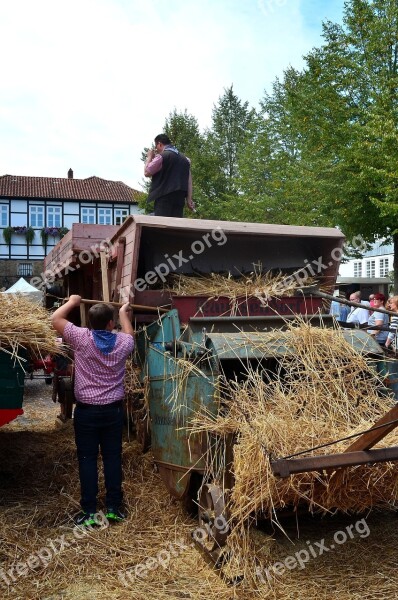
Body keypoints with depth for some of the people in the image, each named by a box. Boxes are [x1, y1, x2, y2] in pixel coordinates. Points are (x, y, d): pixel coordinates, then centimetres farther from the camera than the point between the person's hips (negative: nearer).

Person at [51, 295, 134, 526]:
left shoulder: (81, 338, -13)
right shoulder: (122, 342, -4)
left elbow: (56, 318, -1)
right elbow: (129, 335, 22)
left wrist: (72, 302, 15)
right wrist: (124, 313, 37)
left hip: (86, 411, -2)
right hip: (114, 410, 2)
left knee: (87, 460, 6)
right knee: (113, 458, 11)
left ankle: (90, 512, 10)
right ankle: (114, 508, 18)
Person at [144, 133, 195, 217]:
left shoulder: (161, 157, -6)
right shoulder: (184, 158, 16)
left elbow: (147, 173, -2)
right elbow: (189, 180, 12)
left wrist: (149, 157, 11)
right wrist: (189, 199, 11)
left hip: (164, 198, -6)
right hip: (180, 198, 6)